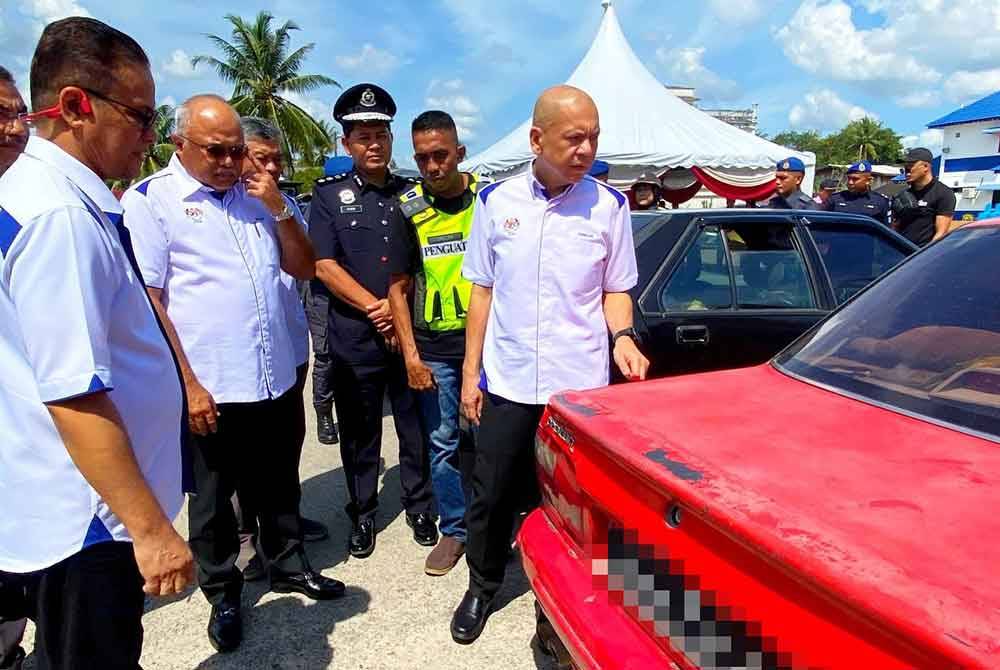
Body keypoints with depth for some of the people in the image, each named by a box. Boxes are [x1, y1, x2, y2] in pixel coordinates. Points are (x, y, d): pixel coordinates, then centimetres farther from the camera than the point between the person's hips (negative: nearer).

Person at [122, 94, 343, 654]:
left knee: (279, 484, 20)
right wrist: (187, 384, -14)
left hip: (276, 380, 5)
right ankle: (223, 594, 33)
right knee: (213, 499, 13)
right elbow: (147, 301, -10)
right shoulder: (149, 200, -6)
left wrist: (278, 208, -7)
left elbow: (304, 268, 8)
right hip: (209, 389, -4)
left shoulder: (257, 195, 9)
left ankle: (289, 565, 40)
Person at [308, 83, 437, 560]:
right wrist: (375, 307, -11)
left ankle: (419, 507, 27)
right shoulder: (330, 195, 4)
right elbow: (324, 267, -3)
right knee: (359, 433, 9)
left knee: (417, 427, 9)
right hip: (354, 337, -1)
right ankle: (362, 515, 26)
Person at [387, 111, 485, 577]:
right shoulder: (410, 211, 1)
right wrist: (411, 355, -2)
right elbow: (398, 288, 4)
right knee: (443, 444, 9)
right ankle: (454, 529, 27)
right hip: (434, 351, 1)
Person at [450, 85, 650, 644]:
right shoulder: (497, 201, 1)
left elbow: (616, 290, 6)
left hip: (580, 383, -1)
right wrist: (470, 373, 4)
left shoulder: (610, 206, -2)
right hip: (506, 381, 1)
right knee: (492, 494, 12)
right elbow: (482, 291, 5)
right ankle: (483, 587, 35)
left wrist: (623, 337, -15)